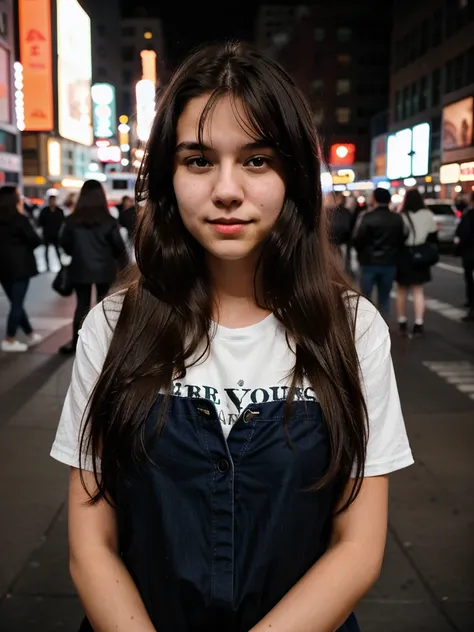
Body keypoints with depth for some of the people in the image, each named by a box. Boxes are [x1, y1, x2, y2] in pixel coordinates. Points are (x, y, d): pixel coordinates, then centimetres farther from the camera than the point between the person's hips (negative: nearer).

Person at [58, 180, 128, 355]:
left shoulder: (72, 220, -7)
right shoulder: (108, 220, -11)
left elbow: (64, 244, 2)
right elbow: (118, 245, -7)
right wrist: (123, 261, 12)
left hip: (80, 269, 1)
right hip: (104, 269, -1)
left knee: (82, 304, 11)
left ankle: (75, 342, 14)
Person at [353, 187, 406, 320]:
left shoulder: (367, 218, -13)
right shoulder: (397, 219, 2)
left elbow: (358, 239, -11)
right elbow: (401, 240, 8)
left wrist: (362, 254, 8)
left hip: (369, 262, -4)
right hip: (390, 263, 4)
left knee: (365, 296, 6)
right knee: (384, 297, 11)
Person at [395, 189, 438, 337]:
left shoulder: (401, 216, -15)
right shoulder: (428, 215, -2)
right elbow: (433, 237, 5)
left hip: (403, 257, -2)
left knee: (401, 292, 14)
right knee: (418, 292, 9)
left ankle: (402, 323, 19)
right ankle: (419, 324, 3)